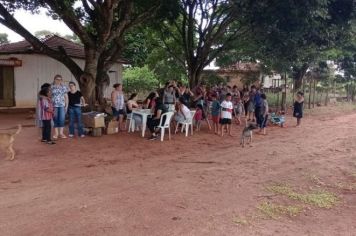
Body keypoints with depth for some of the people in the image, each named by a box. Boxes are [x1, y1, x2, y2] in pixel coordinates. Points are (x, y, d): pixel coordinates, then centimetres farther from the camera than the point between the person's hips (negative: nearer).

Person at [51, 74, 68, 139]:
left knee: (62, 119, -3)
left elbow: (66, 97, 8)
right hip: (54, 105, -1)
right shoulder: (51, 87, 3)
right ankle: (56, 133, 12)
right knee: (55, 119, 3)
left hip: (62, 105, 1)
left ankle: (61, 133, 6)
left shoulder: (64, 87, 7)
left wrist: (66, 106, 3)